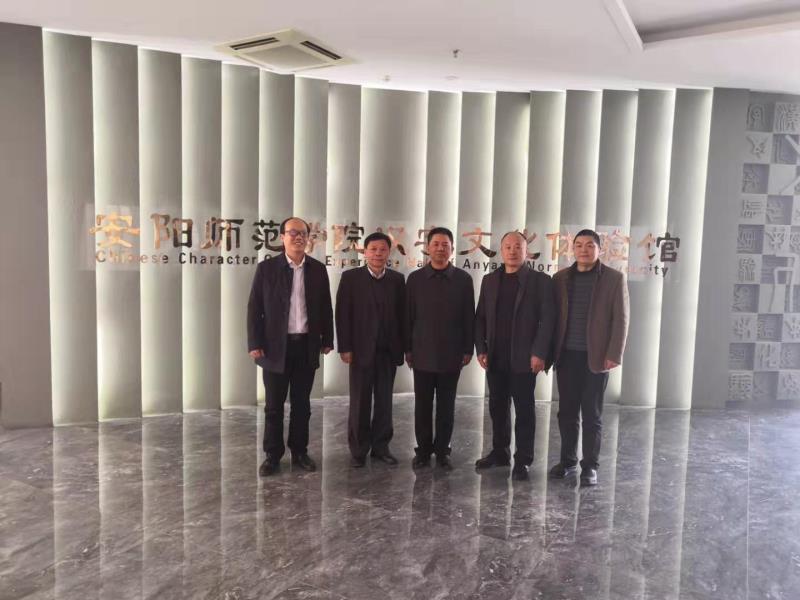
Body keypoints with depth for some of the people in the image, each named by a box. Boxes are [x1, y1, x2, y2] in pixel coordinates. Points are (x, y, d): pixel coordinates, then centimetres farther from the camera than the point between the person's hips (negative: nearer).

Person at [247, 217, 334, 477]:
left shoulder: (318, 269, 5)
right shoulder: (266, 268, -2)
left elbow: (326, 308, 9)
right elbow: (254, 308, -2)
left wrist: (327, 340, 6)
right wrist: (255, 344, -8)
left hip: (307, 346, 2)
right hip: (276, 346, -2)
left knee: (301, 404, 11)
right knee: (274, 405, 7)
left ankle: (299, 451, 24)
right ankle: (272, 455, 19)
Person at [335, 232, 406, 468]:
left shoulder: (397, 279, 6)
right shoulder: (351, 277, -1)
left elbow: (402, 314, 5)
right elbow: (342, 314, -4)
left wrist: (404, 347, 1)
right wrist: (345, 347, -9)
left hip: (388, 350, 2)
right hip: (361, 349, -2)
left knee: (384, 401, 9)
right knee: (360, 402, 6)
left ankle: (381, 446, 21)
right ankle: (359, 449, 18)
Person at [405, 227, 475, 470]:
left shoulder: (463, 279, 1)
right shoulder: (415, 278, 2)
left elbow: (469, 317, 2)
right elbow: (408, 316, 4)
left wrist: (468, 349, 0)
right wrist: (407, 349, 2)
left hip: (451, 354, 0)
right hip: (423, 354, 0)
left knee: (446, 406, 8)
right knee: (422, 405, 7)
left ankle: (442, 451, 21)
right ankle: (423, 450, 21)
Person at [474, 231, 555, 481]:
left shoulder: (540, 280, -2)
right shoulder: (489, 280, 11)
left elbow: (547, 319, -7)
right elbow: (481, 317, 11)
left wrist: (539, 353, -14)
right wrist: (481, 349, 2)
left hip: (524, 358, -4)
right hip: (495, 358, 4)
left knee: (524, 410, 4)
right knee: (497, 407, 13)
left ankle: (523, 460, 14)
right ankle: (500, 452, 26)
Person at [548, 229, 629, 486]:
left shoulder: (614, 278, -1)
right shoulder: (561, 278, 8)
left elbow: (621, 319, -4)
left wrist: (614, 355, -12)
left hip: (596, 357, -3)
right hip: (566, 356, 3)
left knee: (592, 415, 5)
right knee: (566, 412, 10)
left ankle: (590, 466, 16)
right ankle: (568, 460, 24)